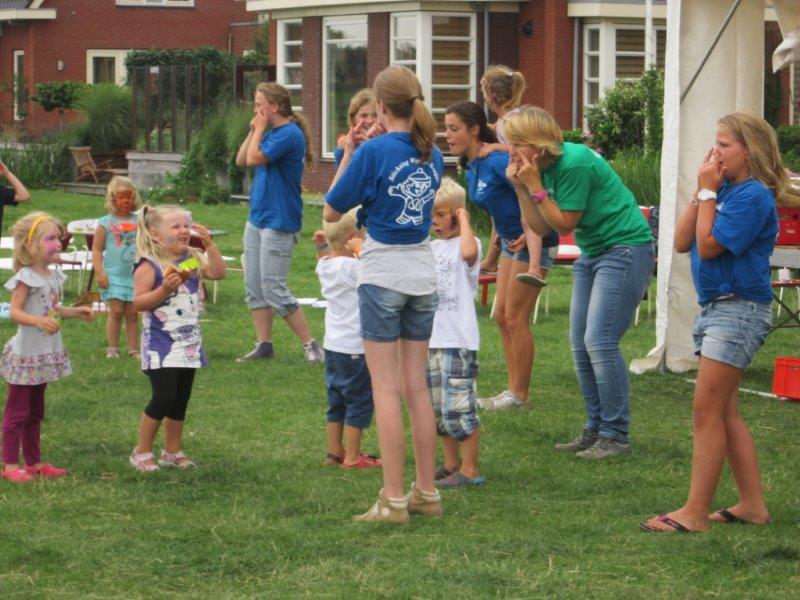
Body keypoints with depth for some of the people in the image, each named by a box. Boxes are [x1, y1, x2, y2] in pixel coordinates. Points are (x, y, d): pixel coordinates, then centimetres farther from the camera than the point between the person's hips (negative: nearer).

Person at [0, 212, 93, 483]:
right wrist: (39, 321, -37)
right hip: (26, 352, -9)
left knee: (35, 411, 16)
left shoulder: (53, 277, 8)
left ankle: (34, 461, 25)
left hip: (45, 353, 9)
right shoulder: (25, 277, -17)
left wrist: (74, 312, 11)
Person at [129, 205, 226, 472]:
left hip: (188, 342, 6)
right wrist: (164, 289, -29)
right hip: (161, 344, -6)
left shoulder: (193, 260, 6)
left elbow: (219, 273, -4)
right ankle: (142, 452, 3)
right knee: (163, 398, -10)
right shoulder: (149, 266, -13)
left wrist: (209, 244, -9)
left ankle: (172, 451, 24)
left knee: (181, 400, 11)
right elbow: (138, 302, -17)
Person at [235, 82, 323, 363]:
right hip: (257, 219, 10)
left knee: (273, 290, -9)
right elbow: (241, 161, 14)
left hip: (279, 223, -10)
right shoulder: (271, 133, 11)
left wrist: (259, 128, -7)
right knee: (254, 287, 9)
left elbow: (254, 158, -21)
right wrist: (254, 130, 6)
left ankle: (310, 345, -2)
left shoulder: (289, 134, -16)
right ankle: (264, 344, 15)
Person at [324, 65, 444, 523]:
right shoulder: (432, 155, 6)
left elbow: (332, 212, -7)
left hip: (384, 274, -6)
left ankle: (394, 500, -4)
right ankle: (427, 493, 14)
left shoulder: (374, 151, -13)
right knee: (418, 386, 11)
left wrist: (348, 155, 2)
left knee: (387, 387, -3)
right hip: (423, 273, 6)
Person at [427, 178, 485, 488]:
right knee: (437, 408, 14)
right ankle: (451, 463, 26)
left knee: (457, 407, -7)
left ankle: (470, 469, 1)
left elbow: (468, 253, -33)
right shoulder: (432, 247, 15)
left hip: (458, 340, -9)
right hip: (432, 338, 9)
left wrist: (464, 220, -20)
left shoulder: (467, 243, -8)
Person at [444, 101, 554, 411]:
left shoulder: (496, 162, -23)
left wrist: (530, 235, -23)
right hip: (511, 241, 10)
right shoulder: (472, 167, 6)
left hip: (531, 242, -10)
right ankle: (514, 389, 17)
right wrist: (497, 242, 11)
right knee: (501, 315, 10)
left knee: (515, 318, -4)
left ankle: (520, 395, 5)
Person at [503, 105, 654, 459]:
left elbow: (565, 224, -15)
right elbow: (541, 228, 7)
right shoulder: (543, 168, 7)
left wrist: (534, 186, -17)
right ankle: (596, 429, 14)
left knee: (599, 341, -14)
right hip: (592, 253, 10)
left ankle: (616, 435, -7)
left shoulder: (575, 163, -20)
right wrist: (521, 188, -3)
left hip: (626, 249, -10)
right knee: (580, 343, 6)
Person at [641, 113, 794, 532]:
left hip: (739, 309, -9)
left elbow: (708, 245, -19)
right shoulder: (725, 189, 9)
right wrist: (701, 190, 0)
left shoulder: (753, 195, -15)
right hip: (715, 307, 9)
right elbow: (681, 242, 6)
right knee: (725, 413, 12)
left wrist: (707, 191, -11)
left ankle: (695, 512, -6)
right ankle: (752, 505, 18)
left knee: (707, 411, -9)